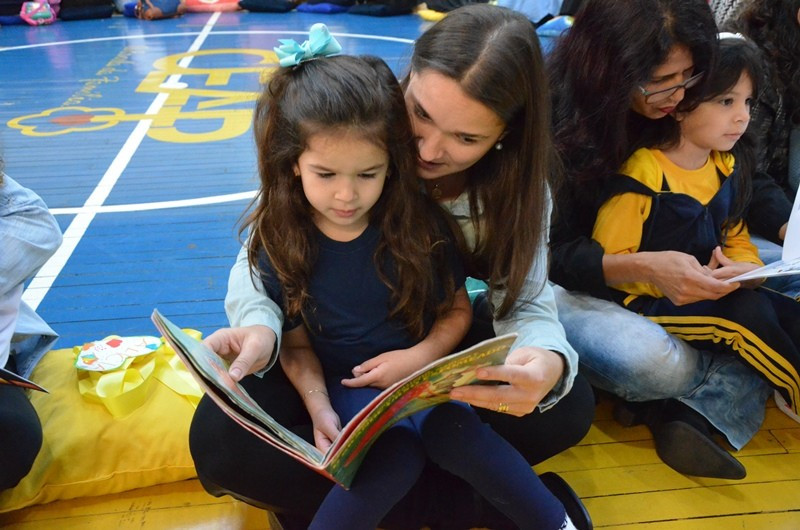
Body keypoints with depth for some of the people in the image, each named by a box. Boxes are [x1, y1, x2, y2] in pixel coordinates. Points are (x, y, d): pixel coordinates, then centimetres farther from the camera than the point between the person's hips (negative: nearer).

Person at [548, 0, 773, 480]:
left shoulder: (674, 114, -5)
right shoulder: (550, 123, -22)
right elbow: (544, 256, -21)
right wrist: (641, 267, -35)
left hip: (652, 278, 7)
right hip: (556, 280, -6)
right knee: (650, 361, -35)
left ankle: (698, 412, -20)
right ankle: (741, 385, -2)